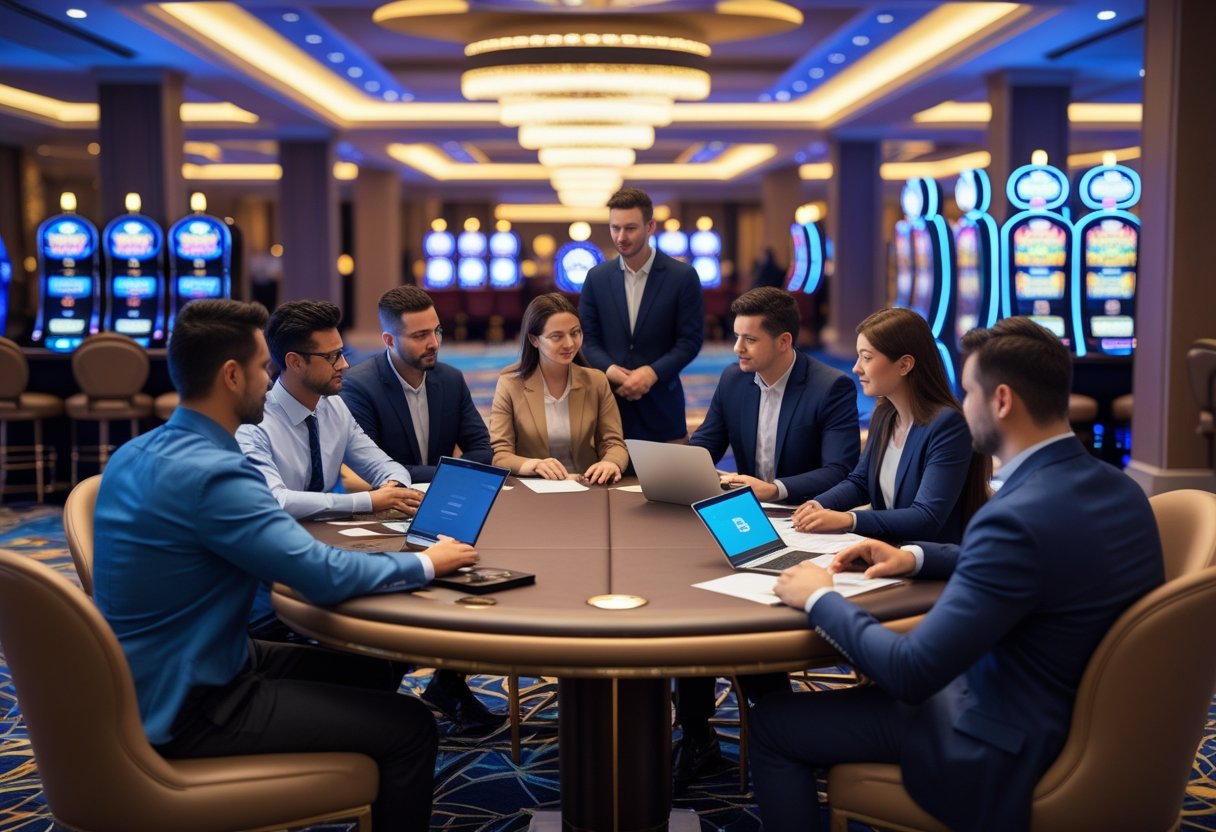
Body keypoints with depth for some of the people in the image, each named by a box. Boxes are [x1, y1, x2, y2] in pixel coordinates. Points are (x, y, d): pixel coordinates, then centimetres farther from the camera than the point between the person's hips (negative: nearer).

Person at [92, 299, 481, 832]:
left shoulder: (138, 454, 4)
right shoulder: (209, 472, -26)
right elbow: (324, 576, -27)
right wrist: (426, 563, -11)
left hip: (153, 678, 10)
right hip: (188, 707, -10)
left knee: (375, 672, 17)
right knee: (410, 726, -8)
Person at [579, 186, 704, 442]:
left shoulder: (683, 276, -2)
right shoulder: (597, 277, 7)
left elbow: (691, 339, -3)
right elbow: (587, 338, 7)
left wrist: (651, 373, -16)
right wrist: (610, 371, -12)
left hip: (660, 403, -2)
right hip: (608, 401, 2)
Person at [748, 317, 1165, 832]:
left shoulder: (1019, 515, -31)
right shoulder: (1118, 490, -3)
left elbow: (912, 673, -28)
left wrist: (819, 599, -13)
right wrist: (915, 557, 10)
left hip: (1010, 747, -9)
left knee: (771, 724, 0)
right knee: (876, 673, 31)